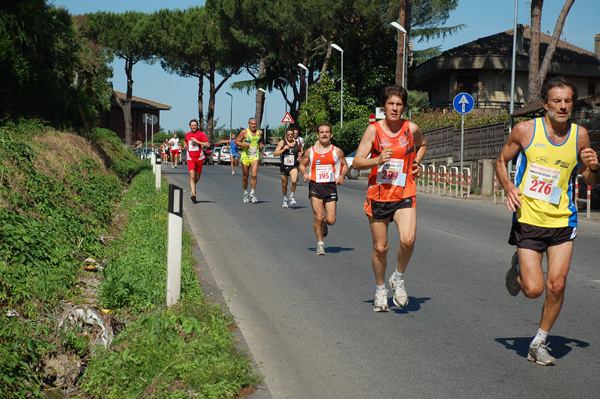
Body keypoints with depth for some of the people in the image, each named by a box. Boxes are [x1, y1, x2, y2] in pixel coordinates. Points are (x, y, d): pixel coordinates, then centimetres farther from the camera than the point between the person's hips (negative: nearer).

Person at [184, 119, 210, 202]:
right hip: (190, 158, 1)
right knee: (192, 176, -15)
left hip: (199, 158, -1)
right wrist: (186, 145, 9)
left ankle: (192, 187, 44)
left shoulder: (201, 134, -3)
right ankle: (193, 194, -20)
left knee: (197, 176, 12)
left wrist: (197, 141, -17)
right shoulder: (187, 135, 9)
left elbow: (208, 145, -13)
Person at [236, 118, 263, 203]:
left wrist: (261, 145, 6)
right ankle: (245, 193, 26)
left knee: (254, 175, -15)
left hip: (255, 156, 2)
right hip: (245, 156, -1)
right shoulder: (244, 132, -3)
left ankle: (252, 193, -5)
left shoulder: (259, 133, 8)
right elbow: (236, 142, 1)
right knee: (245, 176, 8)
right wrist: (243, 144, -17)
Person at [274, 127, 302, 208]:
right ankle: (285, 199, 34)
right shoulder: (282, 142, -2)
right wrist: (283, 149, -19)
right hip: (284, 166, 1)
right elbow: (275, 153, -7)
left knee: (294, 181, -24)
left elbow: (300, 152, 22)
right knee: (284, 184, 12)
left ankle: (292, 196, 0)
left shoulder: (297, 143, 3)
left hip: (294, 166, -1)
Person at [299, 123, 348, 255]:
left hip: (330, 186, 1)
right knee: (319, 217, -9)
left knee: (331, 220, -4)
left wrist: (342, 175, -4)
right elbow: (302, 165, 16)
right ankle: (320, 244, 10)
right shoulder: (310, 151, 4)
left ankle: (323, 224, 35)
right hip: (315, 186, 0)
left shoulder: (337, 151, 4)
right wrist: (304, 173, -6)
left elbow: (345, 165, 16)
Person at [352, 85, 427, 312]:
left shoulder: (412, 129, 2)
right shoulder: (373, 130, -4)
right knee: (380, 248, 7)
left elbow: (422, 145, 26)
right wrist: (378, 160, -24)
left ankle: (398, 278, 7)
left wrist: (416, 163, 9)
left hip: (405, 195, 0)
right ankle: (380, 290, 30)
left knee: (408, 240, -21)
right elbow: (356, 163, -7)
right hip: (378, 195, 0)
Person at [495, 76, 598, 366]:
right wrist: (509, 187, -11)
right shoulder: (525, 130, -6)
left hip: (562, 220, 2)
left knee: (556, 286, -3)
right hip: (528, 219, -2)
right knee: (533, 289, -7)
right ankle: (517, 268, 29)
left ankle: (539, 342, 18)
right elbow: (501, 162, 8)